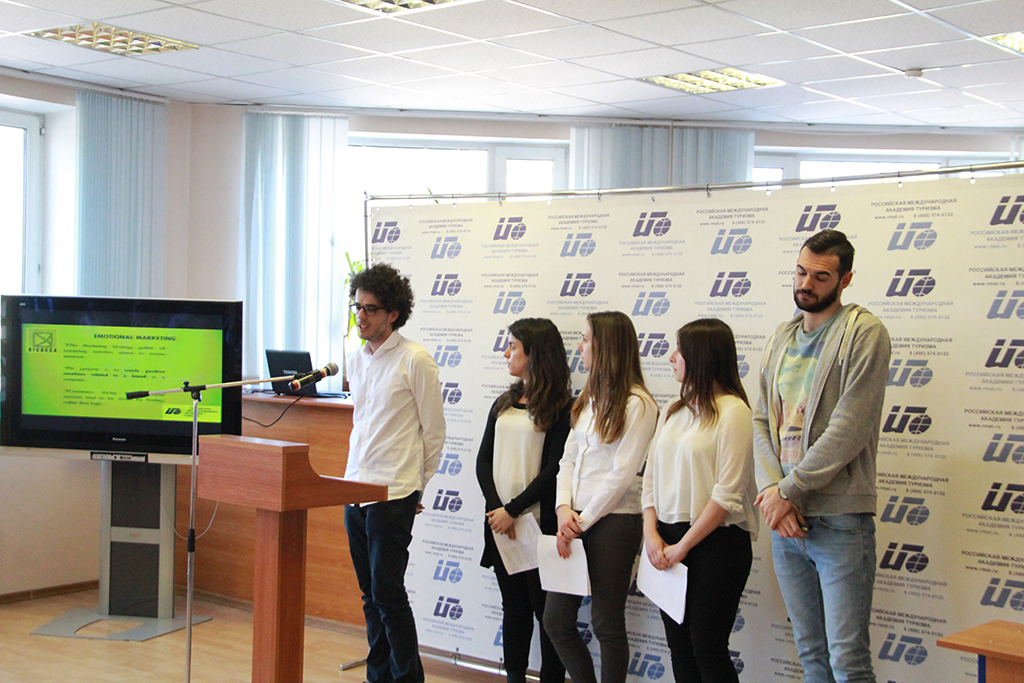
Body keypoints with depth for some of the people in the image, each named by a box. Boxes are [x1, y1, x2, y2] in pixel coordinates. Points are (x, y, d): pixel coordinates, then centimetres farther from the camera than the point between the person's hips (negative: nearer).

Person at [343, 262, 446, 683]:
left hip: (393, 495, -7)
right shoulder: (355, 361, 12)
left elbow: (433, 431, -5)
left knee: (387, 593, -5)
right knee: (370, 594, 12)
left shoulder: (415, 360, -9)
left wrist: (415, 485, 2)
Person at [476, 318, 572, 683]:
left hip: (539, 523, -6)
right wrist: (495, 507, -8)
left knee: (545, 607, 0)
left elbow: (555, 468, -13)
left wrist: (513, 509, -15)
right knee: (513, 604, 12)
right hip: (500, 520, 6)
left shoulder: (561, 407, -7)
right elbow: (483, 460, 7)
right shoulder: (504, 403, 13)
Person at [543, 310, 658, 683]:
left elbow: (622, 474, -14)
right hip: (575, 521, 8)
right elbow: (568, 459, 12)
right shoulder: (589, 398, 15)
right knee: (556, 620, 9)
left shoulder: (637, 403, -11)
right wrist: (563, 509, -3)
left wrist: (585, 520, -11)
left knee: (606, 624, 3)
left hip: (613, 522, -8)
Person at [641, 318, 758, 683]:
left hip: (714, 542, -7)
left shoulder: (732, 411, -10)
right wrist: (652, 533, -3)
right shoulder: (673, 412, 14)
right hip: (669, 542, 7)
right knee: (678, 646, 11)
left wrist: (682, 546, -13)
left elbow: (728, 494, -16)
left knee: (707, 649, -1)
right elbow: (651, 477, 12)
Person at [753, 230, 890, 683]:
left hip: (839, 520, -6)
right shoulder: (782, 338, 15)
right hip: (785, 517, 6)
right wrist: (772, 490, -7)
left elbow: (849, 429, -15)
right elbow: (762, 421, 9)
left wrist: (789, 491, -13)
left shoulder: (864, 334, -7)